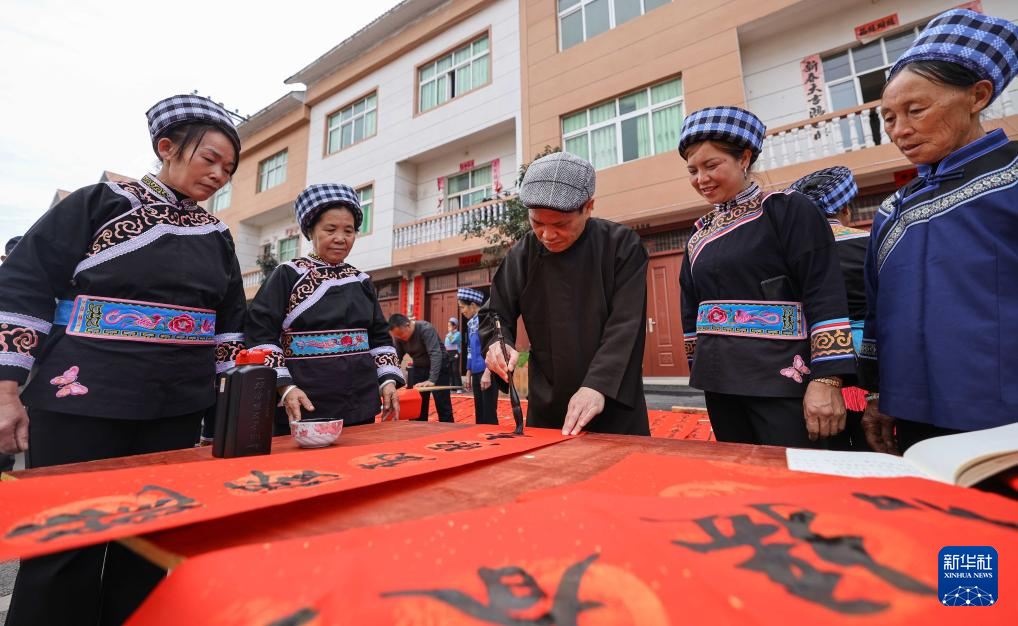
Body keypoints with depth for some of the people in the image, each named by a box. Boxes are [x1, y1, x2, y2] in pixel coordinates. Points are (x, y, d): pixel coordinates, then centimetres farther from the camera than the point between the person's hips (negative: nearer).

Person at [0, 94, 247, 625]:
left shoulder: (216, 237, 10)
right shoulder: (99, 204, -1)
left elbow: (230, 326, 13)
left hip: (176, 410, 4)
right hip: (81, 403, -3)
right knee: (67, 546, 5)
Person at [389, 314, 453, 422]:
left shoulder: (426, 329, -27)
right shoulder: (399, 336, -8)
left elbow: (435, 354, -34)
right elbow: (397, 357, -1)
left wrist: (432, 380, -42)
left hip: (438, 366, -6)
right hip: (419, 367, 6)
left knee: (442, 406, -3)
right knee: (418, 406, 8)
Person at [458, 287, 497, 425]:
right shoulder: (471, 322, 14)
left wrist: (487, 373, -21)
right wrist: (468, 374, 18)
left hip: (488, 372, -8)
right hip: (476, 373, 8)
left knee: (489, 413, -2)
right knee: (479, 412, 14)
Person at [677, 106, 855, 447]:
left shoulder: (788, 210, -3)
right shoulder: (700, 232, 13)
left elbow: (826, 296, -11)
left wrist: (827, 379, -17)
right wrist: (698, 370, 16)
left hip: (782, 378, -5)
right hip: (720, 380, 5)